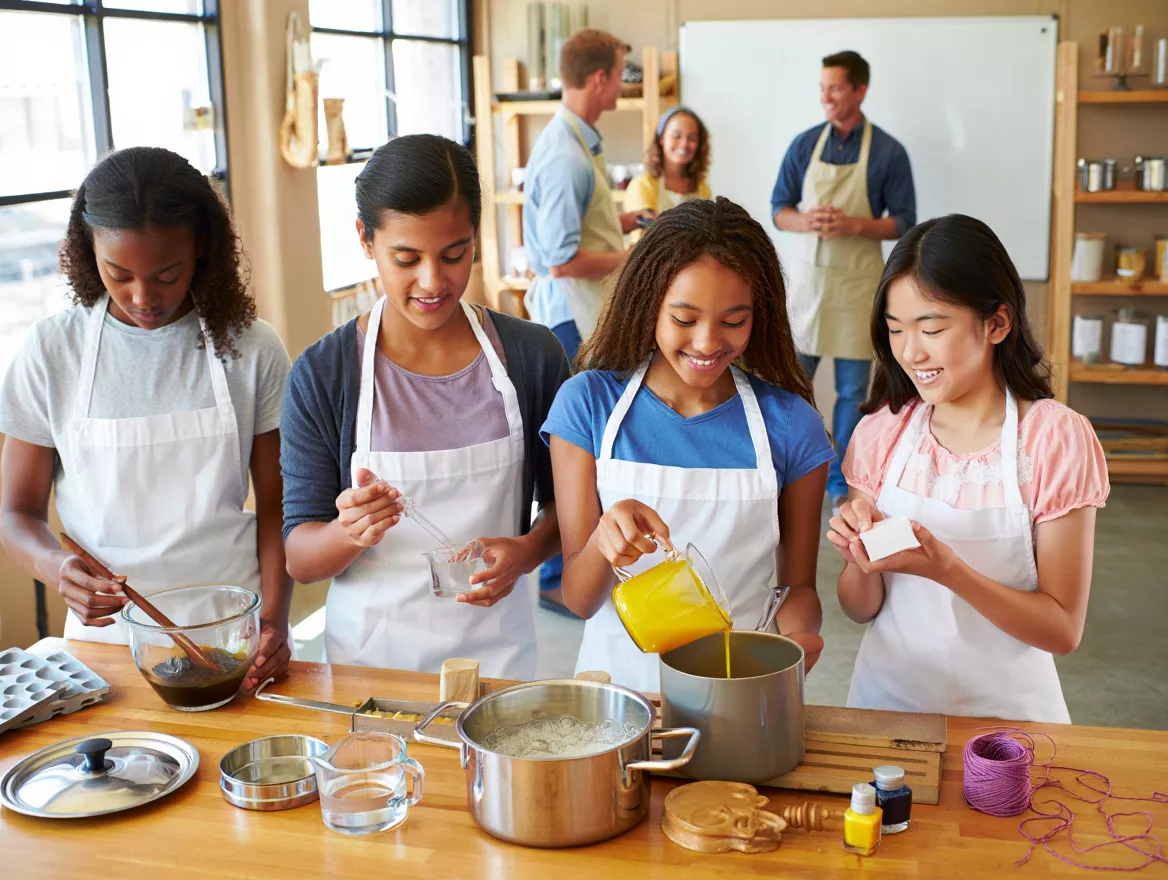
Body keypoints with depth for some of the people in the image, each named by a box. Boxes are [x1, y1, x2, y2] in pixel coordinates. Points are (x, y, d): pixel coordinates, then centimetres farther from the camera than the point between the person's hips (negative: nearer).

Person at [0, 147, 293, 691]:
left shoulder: (251, 349, -4)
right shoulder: (51, 353, -3)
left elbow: (274, 504, 1)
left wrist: (274, 620, -13)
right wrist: (57, 567, -20)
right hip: (106, 635, 1)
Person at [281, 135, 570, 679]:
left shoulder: (532, 356, -6)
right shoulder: (321, 375, -10)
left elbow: (562, 497, 5)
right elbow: (298, 558, -7)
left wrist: (526, 551, -16)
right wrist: (349, 532, -29)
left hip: (495, 648, 1)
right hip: (368, 653, -1)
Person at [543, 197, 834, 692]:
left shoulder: (790, 424, -1)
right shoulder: (588, 402, -3)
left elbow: (798, 585, 9)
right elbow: (579, 599, -3)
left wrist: (795, 633, -13)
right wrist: (602, 541, -24)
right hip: (620, 671, 0)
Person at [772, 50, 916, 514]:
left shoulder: (889, 152, -4)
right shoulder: (804, 144, 3)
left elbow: (903, 223, -3)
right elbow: (779, 209, 6)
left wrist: (852, 224, -20)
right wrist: (807, 222, -16)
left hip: (859, 281, -2)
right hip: (809, 274, 2)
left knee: (852, 389, 5)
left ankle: (840, 480, 17)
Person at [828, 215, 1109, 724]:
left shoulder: (1057, 439, -11)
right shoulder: (881, 432, -2)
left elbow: (1063, 629, -11)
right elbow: (861, 609, 4)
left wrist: (946, 569, -24)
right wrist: (861, 562, -17)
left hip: (1003, 713, -2)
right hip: (887, 699, 2)